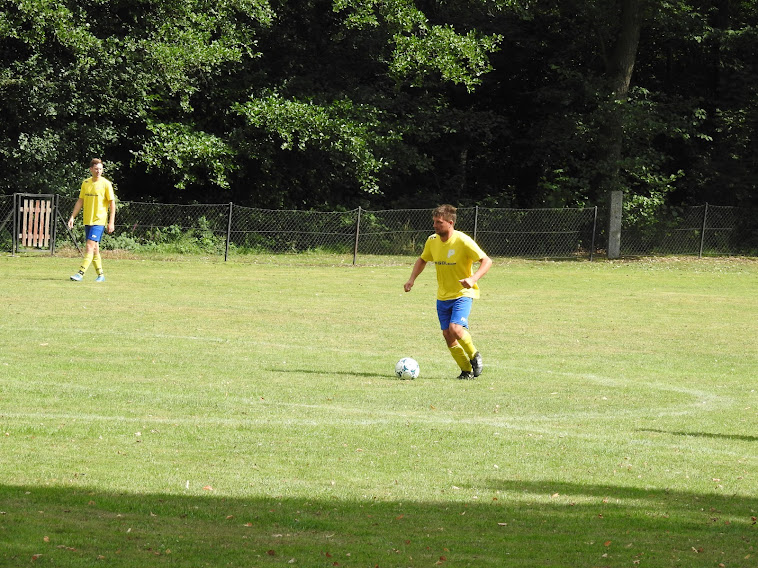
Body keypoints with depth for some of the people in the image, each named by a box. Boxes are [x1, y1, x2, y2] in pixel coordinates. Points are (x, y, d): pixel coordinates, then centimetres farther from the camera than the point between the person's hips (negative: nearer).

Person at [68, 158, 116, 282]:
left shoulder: (105, 184, -6)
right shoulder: (86, 183, 9)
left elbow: (112, 203, -5)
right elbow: (80, 201, 16)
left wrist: (111, 222, -9)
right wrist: (72, 217, 9)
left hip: (99, 221, -6)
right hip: (87, 220, 6)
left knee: (90, 246, -14)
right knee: (94, 248, 9)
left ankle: (81, 273, -18)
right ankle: (100, 275, 17)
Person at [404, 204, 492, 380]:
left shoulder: (463, 241, -18)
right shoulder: (432, 241, 0)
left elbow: (487, 261, -16)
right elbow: (422, 260, 20)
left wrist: (473, 279, -32)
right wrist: (412, 279, 6)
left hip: (463, 293, -6)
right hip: (443, 296, 6)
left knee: (455, 328, -23)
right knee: (447, 334, 1)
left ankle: (475, 356, 3)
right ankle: (467, 370, 15)